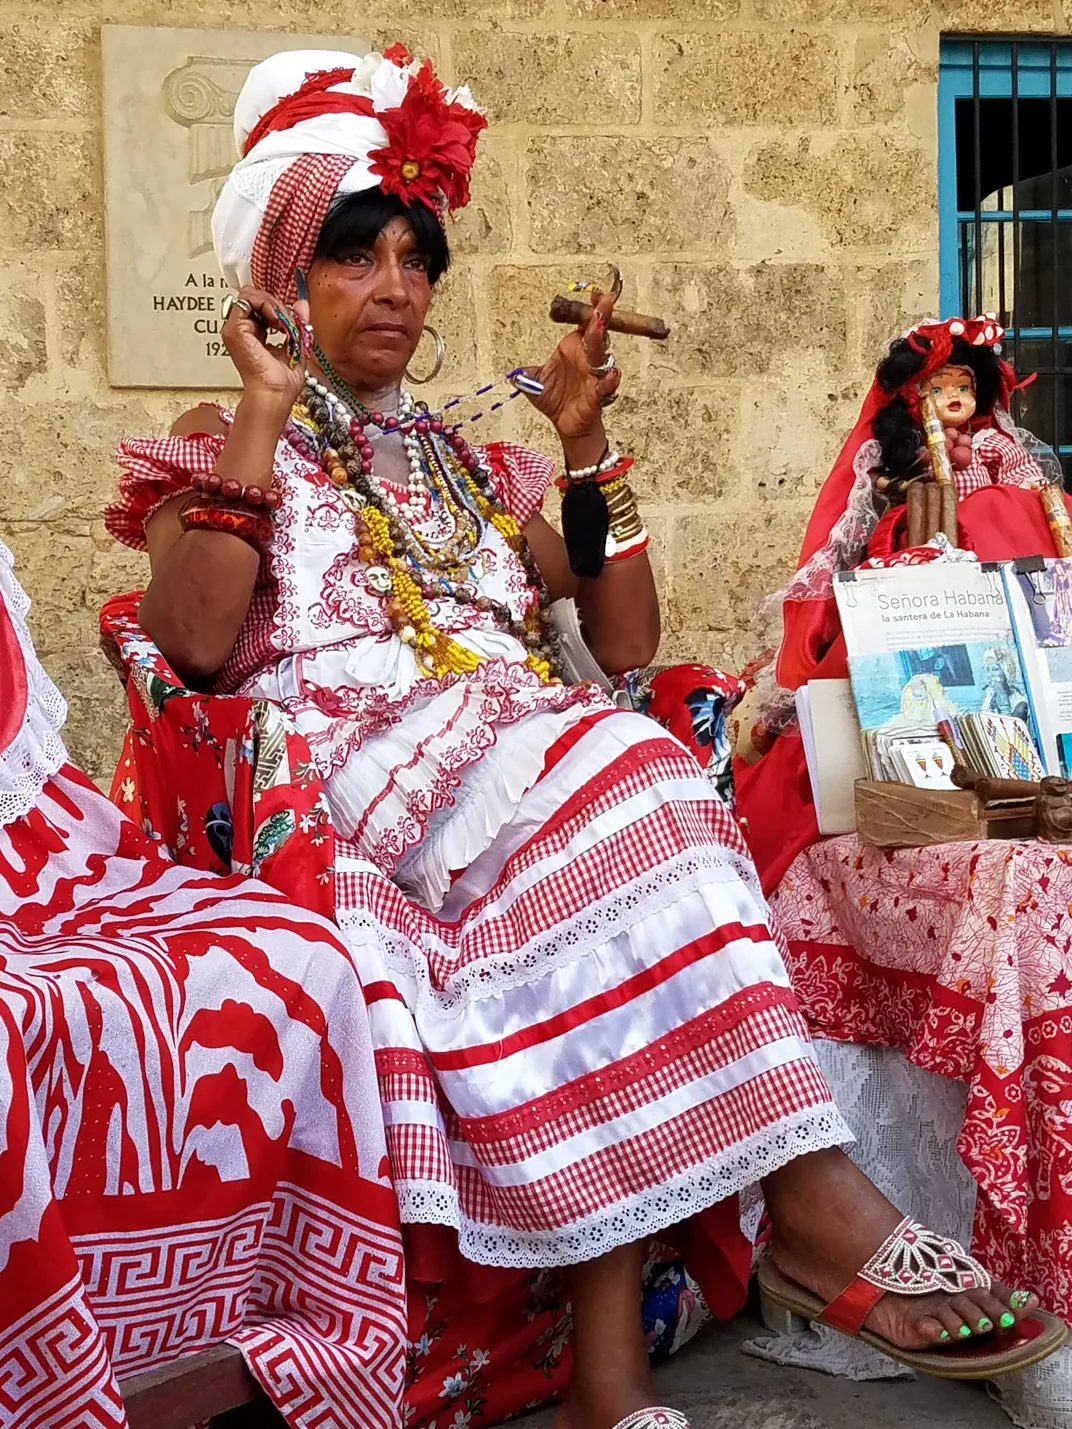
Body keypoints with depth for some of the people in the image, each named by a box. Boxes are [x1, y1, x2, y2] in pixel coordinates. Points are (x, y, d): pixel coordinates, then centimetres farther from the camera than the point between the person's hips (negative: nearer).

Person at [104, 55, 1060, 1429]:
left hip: (528, 771, 4)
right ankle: (807, 1187, -31)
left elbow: (628, 643, 14)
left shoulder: (472, 463, 25)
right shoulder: (222, 447, 14)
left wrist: (584, 444, 7)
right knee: (606, 779, -31)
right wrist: (267, 408, -6)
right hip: (343, 779, -4)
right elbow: (195, 642, -9)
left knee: (614, 840, -30)